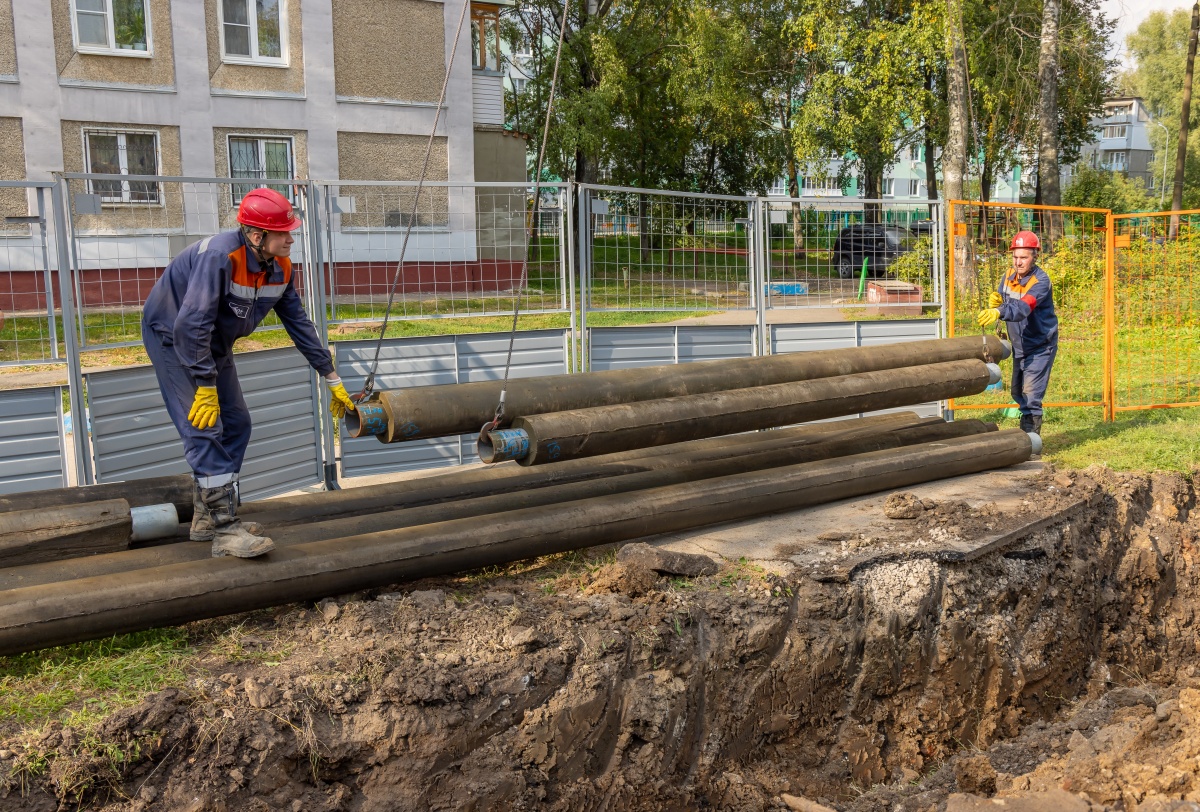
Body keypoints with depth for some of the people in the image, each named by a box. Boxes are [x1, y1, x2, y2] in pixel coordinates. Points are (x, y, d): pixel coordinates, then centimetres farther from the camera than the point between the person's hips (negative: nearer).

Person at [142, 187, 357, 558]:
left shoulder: (279, 267, -8)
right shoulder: (220, 256, -34)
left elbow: (299, 323, 2)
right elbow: (191, 325, -36)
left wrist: (331, 379, 4)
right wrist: (205, 387, -32)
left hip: (213, 342, 9)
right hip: (171, 335, -9)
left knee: (235, 424, 8)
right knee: (205, 429, -15)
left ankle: (207, 517, 19)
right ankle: (225, 531, -13)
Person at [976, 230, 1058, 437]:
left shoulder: (1040, 281, -22)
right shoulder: (1008, 277, 1)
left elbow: (1023, 308, -38)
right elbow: (1004, 306, 4)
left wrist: (998, 313, -55)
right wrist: (995, 302, -20)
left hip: (1040, 347, -8)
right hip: (1019, 347, 8)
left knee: (1030, 395, -14)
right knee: (1018, 394, 18)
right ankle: (1025, 434, 34)